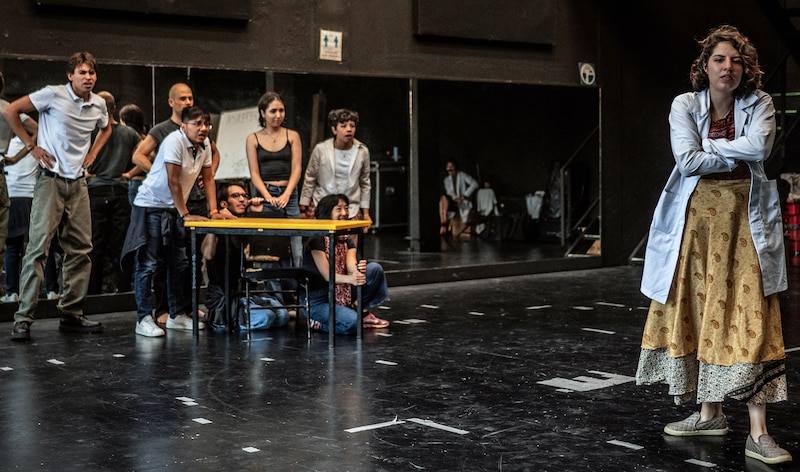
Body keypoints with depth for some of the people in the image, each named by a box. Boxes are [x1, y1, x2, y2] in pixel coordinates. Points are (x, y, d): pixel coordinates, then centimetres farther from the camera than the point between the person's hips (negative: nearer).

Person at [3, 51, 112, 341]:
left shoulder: (99, 104, 7)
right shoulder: (53, 95, -9)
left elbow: (106, 128, 30)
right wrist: (31, 146, -6)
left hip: (78, 183, 6)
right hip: (51, 180, -6)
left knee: (80, 249, 7)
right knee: (38, 247, -10)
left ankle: (72, 314, 17)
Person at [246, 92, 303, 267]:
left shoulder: (292, 136, 9)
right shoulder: (253, 139, 8)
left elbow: (296, 168, 2)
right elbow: (254, 173, 2)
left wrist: (285, 195, -12)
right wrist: (268, 197, -13)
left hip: (288, 195, 1)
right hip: (264, 195, -1)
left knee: (295, 252, -6)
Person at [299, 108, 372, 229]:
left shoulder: (362, 151, 2)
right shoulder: (321, 149, -3)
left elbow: (365, 183, 13)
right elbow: (309, 180, 6)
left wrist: (366, 212, 13)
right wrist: (304, 208, 5)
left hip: (351, 210, 1)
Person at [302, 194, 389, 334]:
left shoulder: (346, 240, 7)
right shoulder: (316, 239, -14)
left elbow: (351, 266, -11)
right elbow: (327, 275, -23)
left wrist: (358, 269, -36)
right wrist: (349, 279, -42)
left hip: (342, 293, 7)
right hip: (317, 299, -7)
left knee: (375, 268, -9)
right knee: (351, 322, -33)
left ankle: (362, 312, 3)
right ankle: (318, 321, -3)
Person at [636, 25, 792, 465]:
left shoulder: (758, 104, 1)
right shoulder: (685, 104, 1)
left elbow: (758, 146, -18)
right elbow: (687, 160, -12)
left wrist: (709, 147, -9)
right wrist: (737, 155, -7)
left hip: (744, 219, -1)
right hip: (696, 216, 2)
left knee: (750, 320, -7)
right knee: (698, 313, 5)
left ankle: (758, 433, -8)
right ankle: (709, 414, 20)